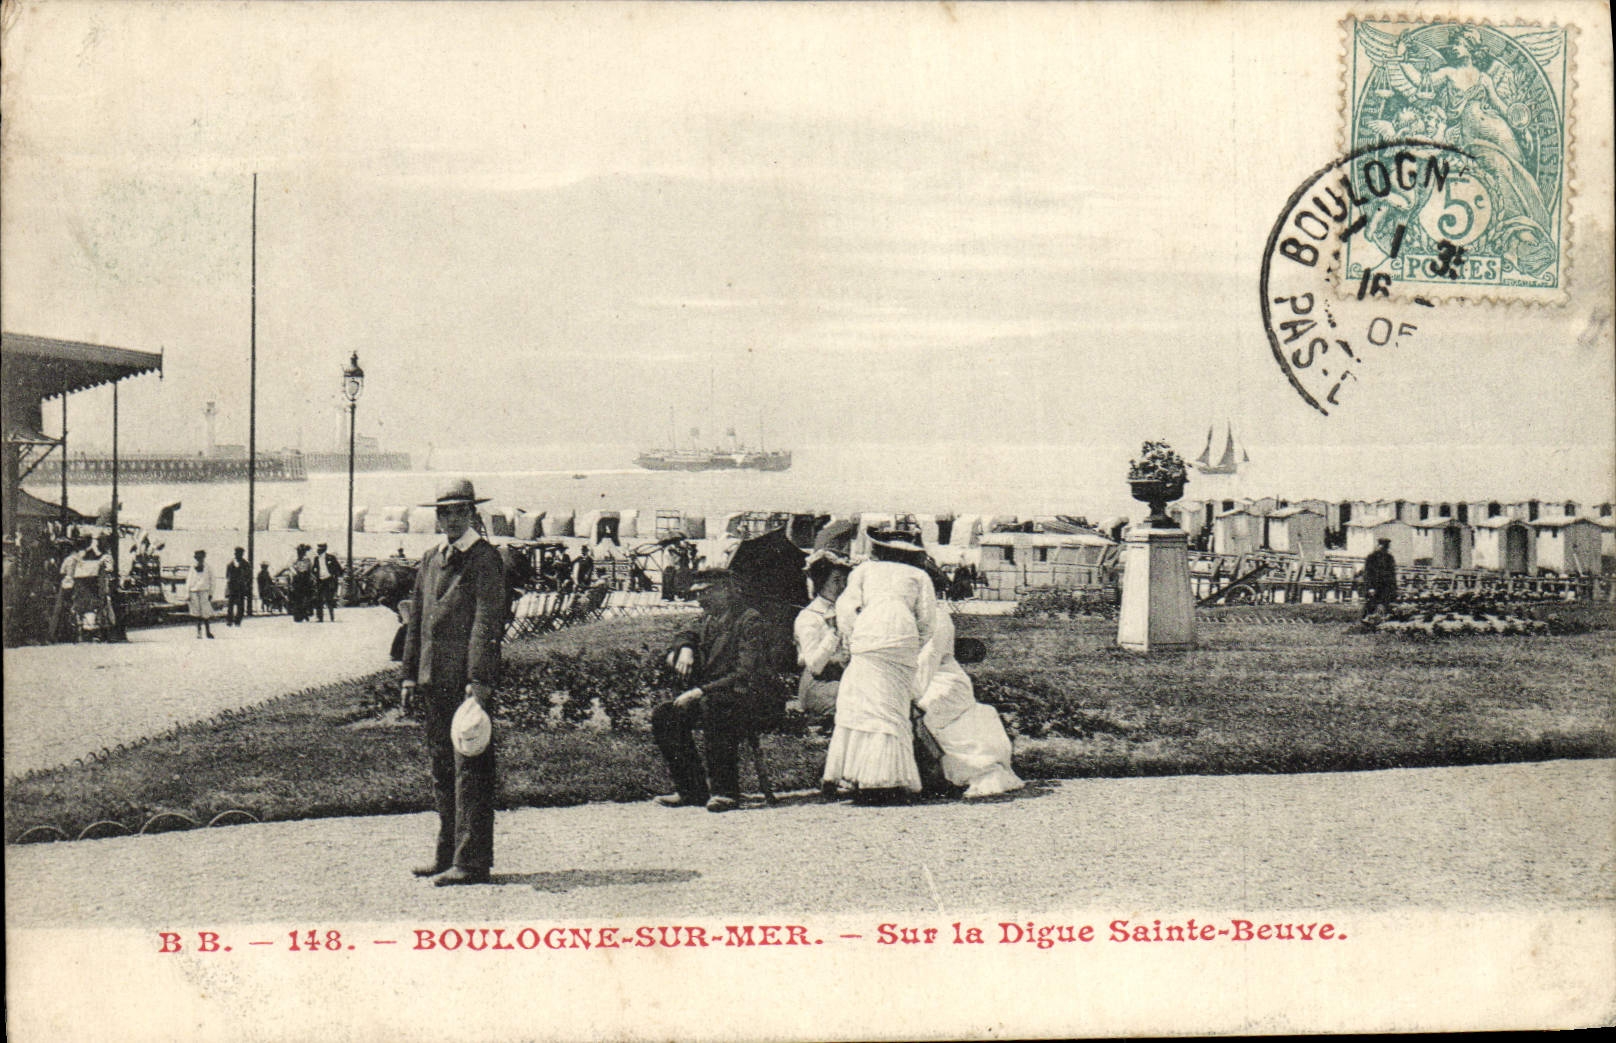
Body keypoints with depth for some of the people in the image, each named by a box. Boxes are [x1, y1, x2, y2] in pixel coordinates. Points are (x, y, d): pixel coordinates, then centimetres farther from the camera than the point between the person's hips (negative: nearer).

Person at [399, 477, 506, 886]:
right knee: (441, 767, 12)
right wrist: (410, 674, 14)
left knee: (470, 770, -6)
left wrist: (479, 679, -19)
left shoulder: (485, 558, -6)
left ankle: (471, 862, -4)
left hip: (467, 679, -8)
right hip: (434, 679, 8)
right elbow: (417, 619, 20)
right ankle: (447, 852, 21)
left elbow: (487, 622, -13)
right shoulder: (431, 560, 17)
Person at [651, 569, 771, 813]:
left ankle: (726, 791, -31)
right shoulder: (709, 619, 15)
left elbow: (746, 674, -19)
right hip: (707, 698, 8)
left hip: (747, 701, -8)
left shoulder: (751, 621, -10)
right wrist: (685, 648, -9)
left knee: (712, 704, -38)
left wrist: (701, 691, -25)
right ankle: (692, 789, -5)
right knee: (663, 716, -13)